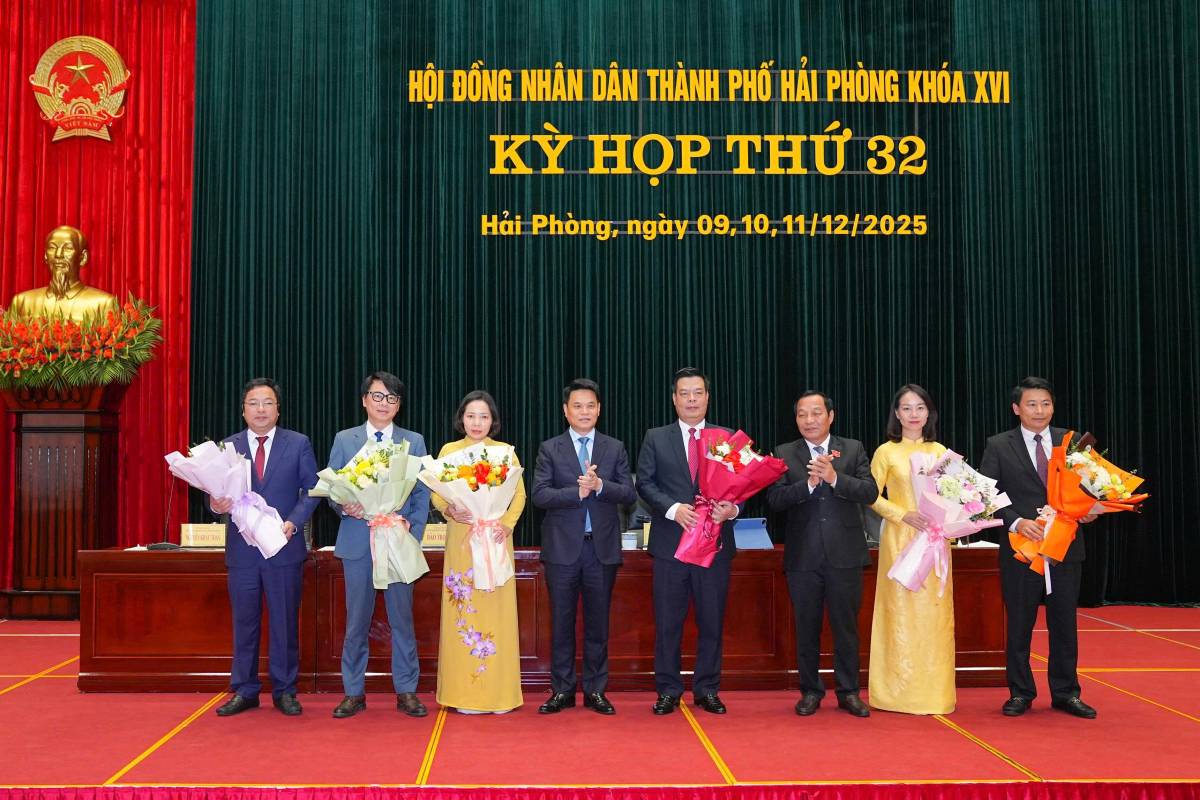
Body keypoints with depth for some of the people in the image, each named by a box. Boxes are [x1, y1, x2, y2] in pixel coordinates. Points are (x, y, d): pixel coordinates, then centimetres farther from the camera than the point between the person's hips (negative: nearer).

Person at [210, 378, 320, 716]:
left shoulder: (299, 444, 3)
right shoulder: (227, 447, 8)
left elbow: (311, 490, 1)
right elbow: (218, 491, 5)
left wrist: (293, 522, -14)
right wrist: (216, 504, -18)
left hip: (285, 548, -1)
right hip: (242, 549, 2)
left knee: (285, 622, 5)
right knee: (244, 623, 8)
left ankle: (284, 691, 16)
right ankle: (244, 691, 19)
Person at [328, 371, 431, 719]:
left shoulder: (414, 441, 8)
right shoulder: (344, 440, 8)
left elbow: (422, 493, 6)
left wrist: (413, 530, -6)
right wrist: (345, 507, -14)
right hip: (357, 542, 0)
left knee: (402, 618, 4)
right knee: (356, 619, 5)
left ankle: (406, 691, 12)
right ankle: (353, 692, 15)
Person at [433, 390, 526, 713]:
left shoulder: (505, 451, 8)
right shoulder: (449, 451, 8)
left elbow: (519, 494, 5)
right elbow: (436, 494, 6)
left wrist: (508, 523, -11)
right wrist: (449, 510, -15)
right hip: (460, 538, 0)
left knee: (496, 610, -1)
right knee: (462, 611, -2)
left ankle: (498, 693, 7)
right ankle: (465, 694, 5)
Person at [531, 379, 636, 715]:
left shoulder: (615, 449, 8)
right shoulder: (549, 449, 3)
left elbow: (629, 493, -1)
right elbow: (539, 494, -7)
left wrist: (600, 485, -17)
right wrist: (577, 491, -18)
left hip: (602, 547, 1)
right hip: (563, 547, -1)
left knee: (598, 621, 7)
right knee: (561, 621, 6)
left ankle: (596, 690, 17)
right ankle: (562, 690, 16)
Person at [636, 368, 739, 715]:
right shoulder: (655, 438, 6)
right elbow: (645, 483, 0)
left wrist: (732, 509, -15)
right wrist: (673, 508, -16)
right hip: (670, 543, -1)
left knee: (712, 621, 7)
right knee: (668, 621, 5)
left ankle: (707, 689, 20)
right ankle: (668, 690, 16)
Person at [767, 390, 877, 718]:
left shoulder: (853, 449, 5)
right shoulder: (784, 454, 4)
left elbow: (870, 493, -5)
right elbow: (774, 499, -6)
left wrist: (834, 477, -18)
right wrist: (808, 484, -20)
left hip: (845, 554, 0)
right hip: (802, 556, 0)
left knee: (846, 626, 7)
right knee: (806, 628, 9)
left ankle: (848, 691, 19)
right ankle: (810, 691, 21)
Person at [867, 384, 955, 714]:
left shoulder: (939, 451, 10)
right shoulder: (887, 452, 0)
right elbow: (872, 497, -1)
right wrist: (904, 515, -14)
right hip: (900, 538, -3)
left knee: (935, 612, 3)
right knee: (902, 611, -2)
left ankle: (933, 692, 12)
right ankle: (901, 692, 6)